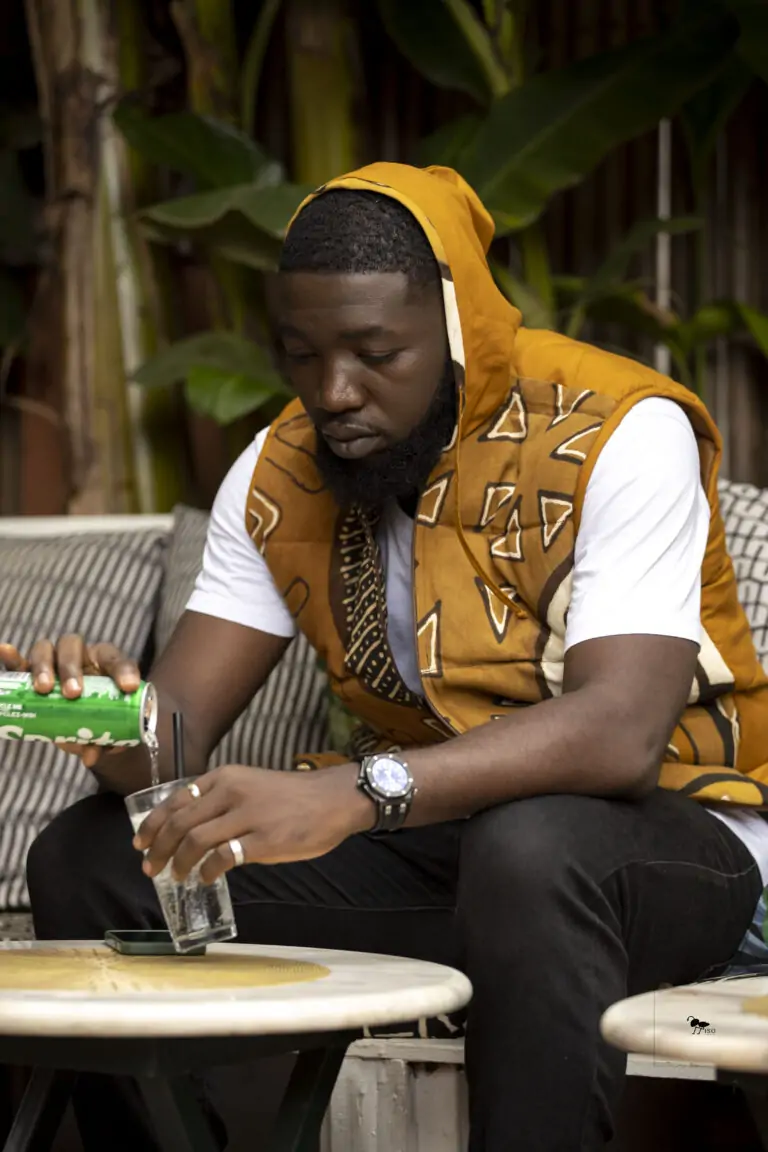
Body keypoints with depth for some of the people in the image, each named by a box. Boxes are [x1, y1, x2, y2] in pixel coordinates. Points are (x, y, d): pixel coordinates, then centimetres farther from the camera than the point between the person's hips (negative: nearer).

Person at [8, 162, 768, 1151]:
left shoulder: (620, 435, -18)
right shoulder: (279, 476, 2)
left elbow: (619, 733, -31)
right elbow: (177, 721, -3)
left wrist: (349, 795, -44)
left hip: (668, 837, -5)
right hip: (429, 841, 6)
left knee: (529, 850, -40)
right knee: (87, 862, -9)